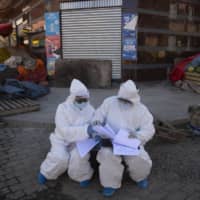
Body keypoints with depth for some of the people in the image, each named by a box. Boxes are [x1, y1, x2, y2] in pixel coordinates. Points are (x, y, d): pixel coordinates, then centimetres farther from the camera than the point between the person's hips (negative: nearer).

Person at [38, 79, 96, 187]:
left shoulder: (90, 109, -4)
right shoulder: (63, 108, -16)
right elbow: (65, 131, -26)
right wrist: (85, 130, -39)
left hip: (79, 141, 1)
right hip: (62, 140, -1)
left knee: (79, 156, -28)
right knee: (60, 157, -26)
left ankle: (83, 176, 3)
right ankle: (47, 172, 8)